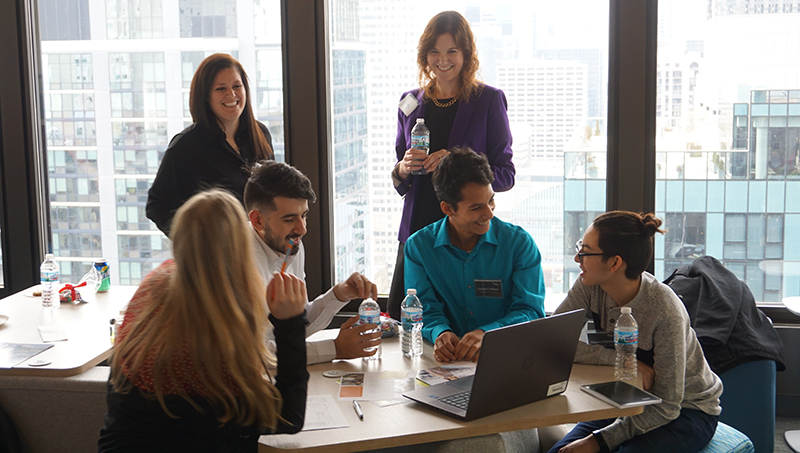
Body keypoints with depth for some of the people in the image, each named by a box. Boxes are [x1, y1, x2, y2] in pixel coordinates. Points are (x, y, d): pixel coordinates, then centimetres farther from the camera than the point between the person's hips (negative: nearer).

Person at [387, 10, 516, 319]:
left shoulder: (488, 100, 0)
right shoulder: (410, 102, 11)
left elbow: (505, 175, -2)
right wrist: (402, 170, -6)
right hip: (417, 228, 3)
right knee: (398, 324, 1)